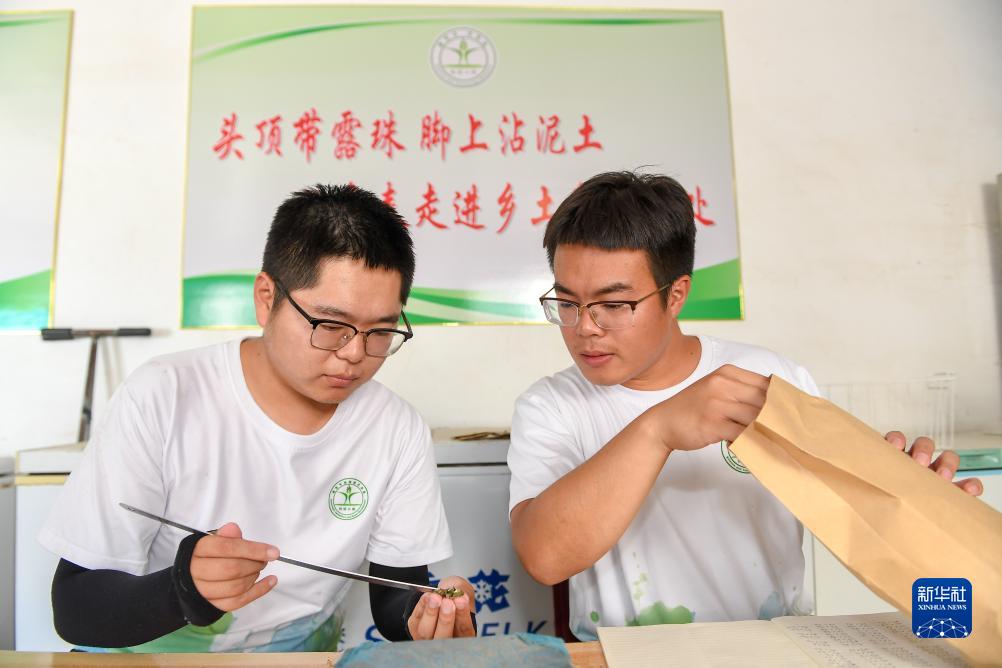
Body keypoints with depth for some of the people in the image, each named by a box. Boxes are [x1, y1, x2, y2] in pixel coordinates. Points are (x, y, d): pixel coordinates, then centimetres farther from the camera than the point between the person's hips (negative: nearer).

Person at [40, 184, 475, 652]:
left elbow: (396, 593, -1)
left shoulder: (400, 432, -9)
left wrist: (426, 616, -22)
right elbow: (74, 609, -12)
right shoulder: (161, 399, -15)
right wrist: (183, 589, -31)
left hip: (304, 653, 2)